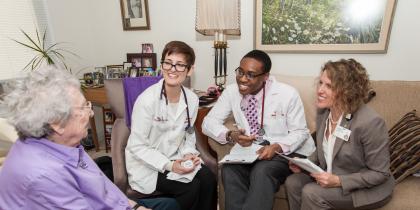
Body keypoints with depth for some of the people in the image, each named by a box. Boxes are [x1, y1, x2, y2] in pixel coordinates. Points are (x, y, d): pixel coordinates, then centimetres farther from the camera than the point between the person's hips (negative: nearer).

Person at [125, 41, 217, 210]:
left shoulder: (192, 99, -4)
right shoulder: (147, 100, -20)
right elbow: (137, 146, -16)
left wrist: (189, 153, -9)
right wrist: (168, 165, -22)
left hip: (176, 158, 5)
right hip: (147, 164, -4)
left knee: (208, 179, -15)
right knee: (191, 188, -19)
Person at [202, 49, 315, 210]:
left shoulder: (288, 94, -13)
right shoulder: (232, 91, -5)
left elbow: (300, 132, -6)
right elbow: (209, 122, -4)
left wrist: (277, 147, -27)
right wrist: (230, 135, -24)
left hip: (287, 152, -2)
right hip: (252, 150, 3)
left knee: (261, 172, -31)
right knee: (229, 169, -25)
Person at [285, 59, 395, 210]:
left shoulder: (370, 122, -28)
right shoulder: (323, 111, -7)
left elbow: (380, 173, -19)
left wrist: (339, 181, -28)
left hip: (368, 189, -6)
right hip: (331, 177, 6)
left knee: (311, 193, -24)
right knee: (293, 182, -11)